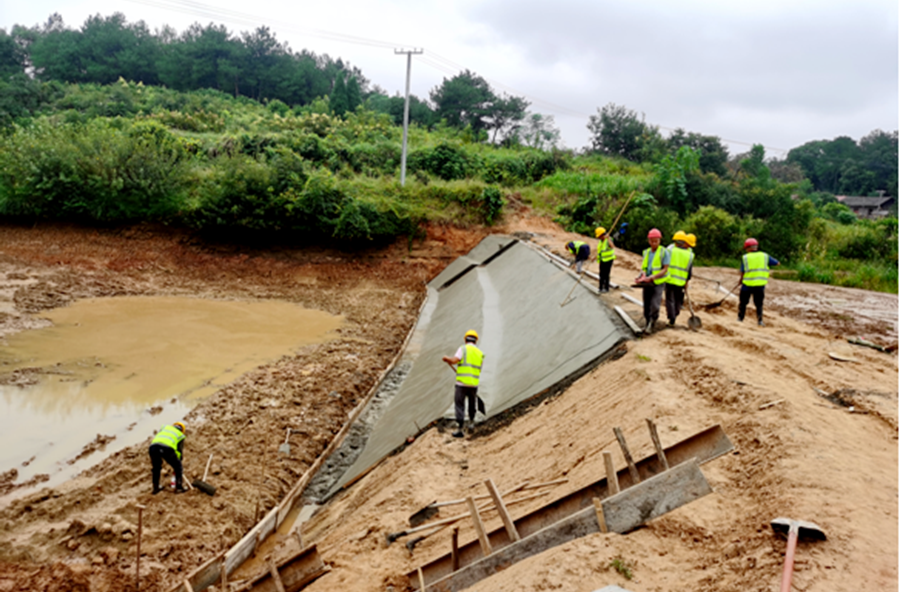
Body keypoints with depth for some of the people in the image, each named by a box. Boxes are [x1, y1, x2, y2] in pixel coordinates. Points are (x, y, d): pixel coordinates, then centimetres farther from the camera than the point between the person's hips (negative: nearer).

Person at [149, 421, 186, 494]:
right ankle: (179, 487, 19)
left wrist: (152, 457, 38)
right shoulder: (181, 436, 31)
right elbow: (180, 452, 33)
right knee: (178, 466, 22)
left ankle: (155, 488, 34)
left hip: (153, 447, 2)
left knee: (156, 467, 30)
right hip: (167, 449, -2)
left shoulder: (165, 427, 38)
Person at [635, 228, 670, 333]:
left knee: (654, 306, -16)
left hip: (658, 283, -5)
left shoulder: (664, 252, -8)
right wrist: (642, 275, -13)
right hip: (647, 284, 5)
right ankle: (647, 324, 25)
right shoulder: (646, 252, 8)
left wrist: (652, 277, -23)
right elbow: (643, 267, 9)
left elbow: (665, 270, -12)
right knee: (646, 307, 9)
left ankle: (652, 323, 5)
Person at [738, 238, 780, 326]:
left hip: (747, 284, -2)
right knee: (759, 304, 13)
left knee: (743, 302, 13)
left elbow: (742, 272, -6)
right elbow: (777, 263, 14)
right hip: (760, 285, 2)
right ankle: (759, 321, 7)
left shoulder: (745, 257, -3)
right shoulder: (765, 256, 4)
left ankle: (740, 319, 18)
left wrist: (741, 280, 10)